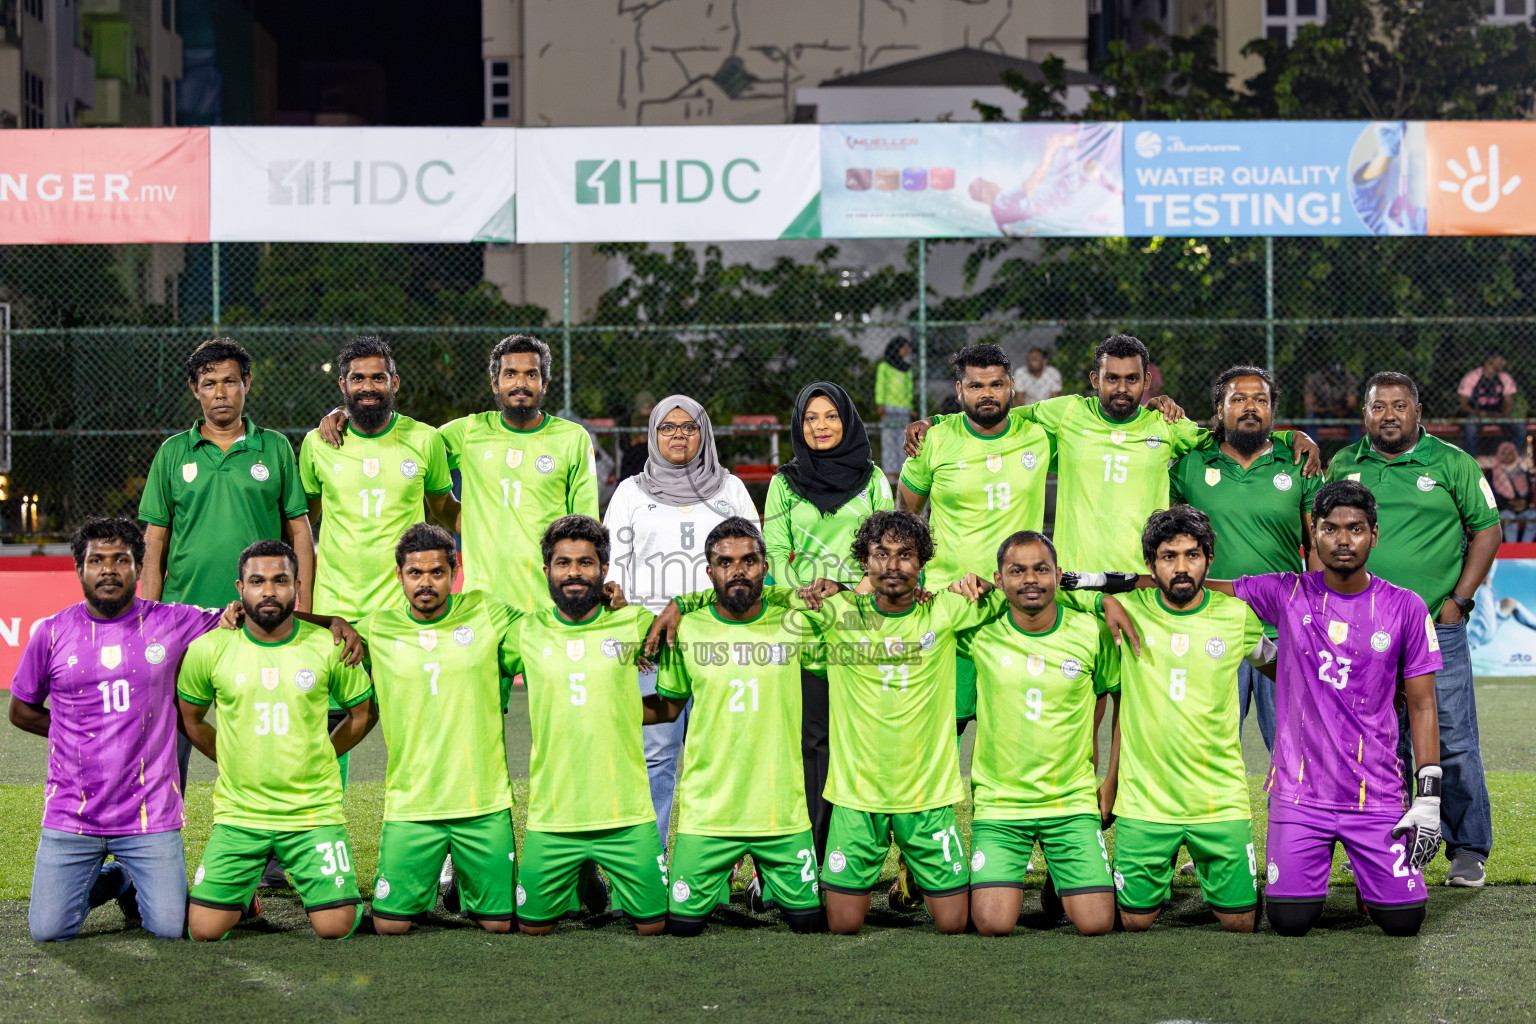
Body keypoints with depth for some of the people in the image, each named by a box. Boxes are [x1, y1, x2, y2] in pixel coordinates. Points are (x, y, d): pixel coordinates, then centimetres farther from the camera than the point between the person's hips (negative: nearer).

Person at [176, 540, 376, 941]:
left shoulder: (327, 646, -3)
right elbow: (189, 719, 13)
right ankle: (245, 893, 26)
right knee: (204, 931, -7)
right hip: (237, 814, 1)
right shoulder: (209, 648, -3)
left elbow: (364, 713, 11)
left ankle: (331, 890, 23)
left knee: (335, 928, -12)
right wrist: (235, 762, 9)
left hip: (315, 813, -1)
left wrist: (315, 760, 8)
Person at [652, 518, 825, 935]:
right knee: (683, 921, -3)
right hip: (706, 810, 0)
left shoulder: (792, 625, 1)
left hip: (782, 809, 1)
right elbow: (668, 706, 12)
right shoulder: (687, 630, 1)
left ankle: (768, 883, 27)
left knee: (808, 919, 1)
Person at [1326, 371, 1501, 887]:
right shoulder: (1343, 466, 10)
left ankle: (1468, 850, 6)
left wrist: (1459, 599, -3)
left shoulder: (1452, 463, 1)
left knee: (1452, 742, -4)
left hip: (1436, 627, -3)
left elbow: (1487, 529, 4)